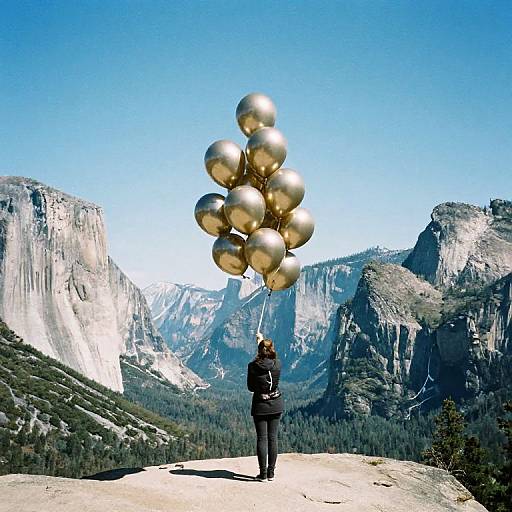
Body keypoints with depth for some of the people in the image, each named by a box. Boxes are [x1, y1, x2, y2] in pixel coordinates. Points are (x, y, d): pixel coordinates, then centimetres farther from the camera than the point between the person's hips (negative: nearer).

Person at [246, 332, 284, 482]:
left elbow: (250, 387, -3)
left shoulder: (253, 366, -14)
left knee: (262, 438, 3)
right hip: (276, 404, 2)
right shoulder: (277, 364, -8)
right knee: (273, 438, 8)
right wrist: (262, 340, 30)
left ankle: (263, 474, 4)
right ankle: (271, 472, 12)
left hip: (260, 405, -2)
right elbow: (270, 357, 17)